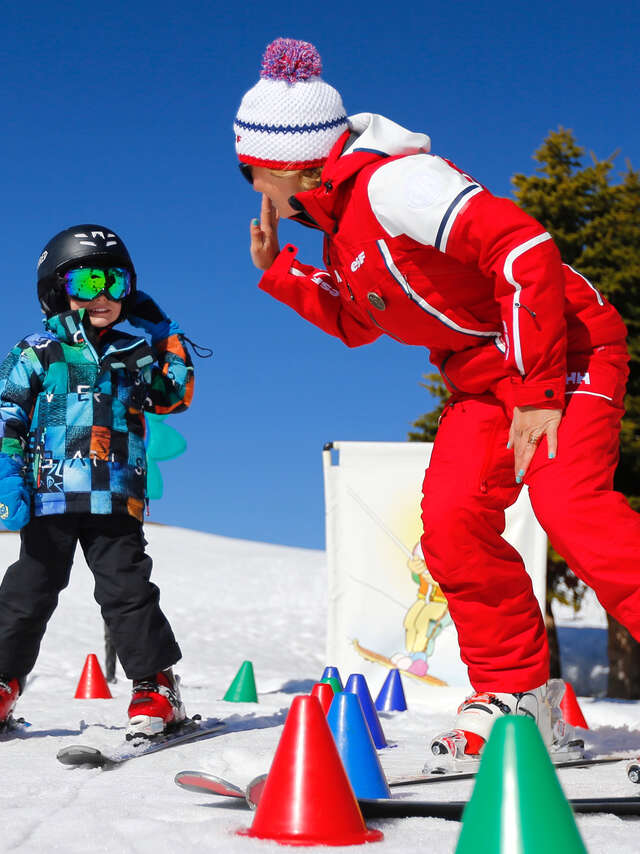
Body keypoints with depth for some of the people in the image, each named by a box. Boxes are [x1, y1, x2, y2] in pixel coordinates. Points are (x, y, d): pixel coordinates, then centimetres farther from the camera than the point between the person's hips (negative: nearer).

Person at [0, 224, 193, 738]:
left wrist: (165, 334, 15)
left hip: (116, 502, 1)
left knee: (128, 590, -2)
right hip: (50, 497, -1)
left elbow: (176, 396, 20)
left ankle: (157, 686, 4)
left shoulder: (134, 353, 12)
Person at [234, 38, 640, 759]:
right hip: (486, 376, 8)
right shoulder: (342, 224, 10)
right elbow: (355, 321, 25)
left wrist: (538, 389, -27)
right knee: (453, 519, -8)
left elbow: (525, 248, -29)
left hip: (564, 349, -8)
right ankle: (515, 690, 2)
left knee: (568, 503, -27)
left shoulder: (391, 182, -22)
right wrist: (278, 271, 12)